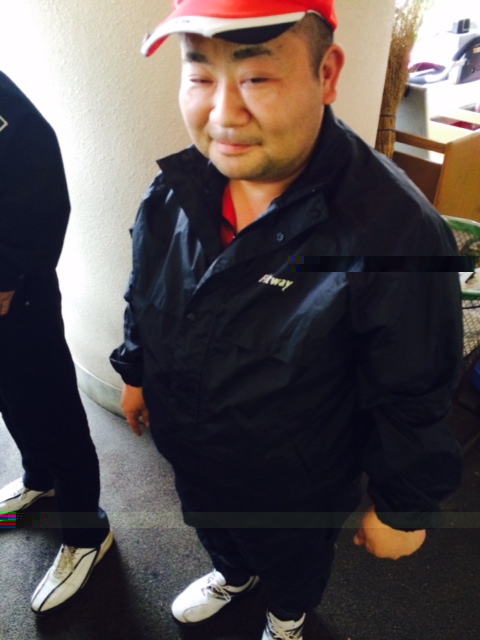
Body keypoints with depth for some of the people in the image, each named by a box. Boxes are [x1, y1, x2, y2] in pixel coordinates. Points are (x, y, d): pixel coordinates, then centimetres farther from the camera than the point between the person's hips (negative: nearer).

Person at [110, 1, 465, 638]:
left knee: (293, 564, 30)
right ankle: (234, 574, 71)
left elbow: (415, 400, -23)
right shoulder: (176, 189, -16)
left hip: (296, 490, -4)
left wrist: (404, 508, -12)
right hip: (188, 453, 5)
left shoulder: (396, 229, -34)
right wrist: (135, 371, 14)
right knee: (213, 533, 35)